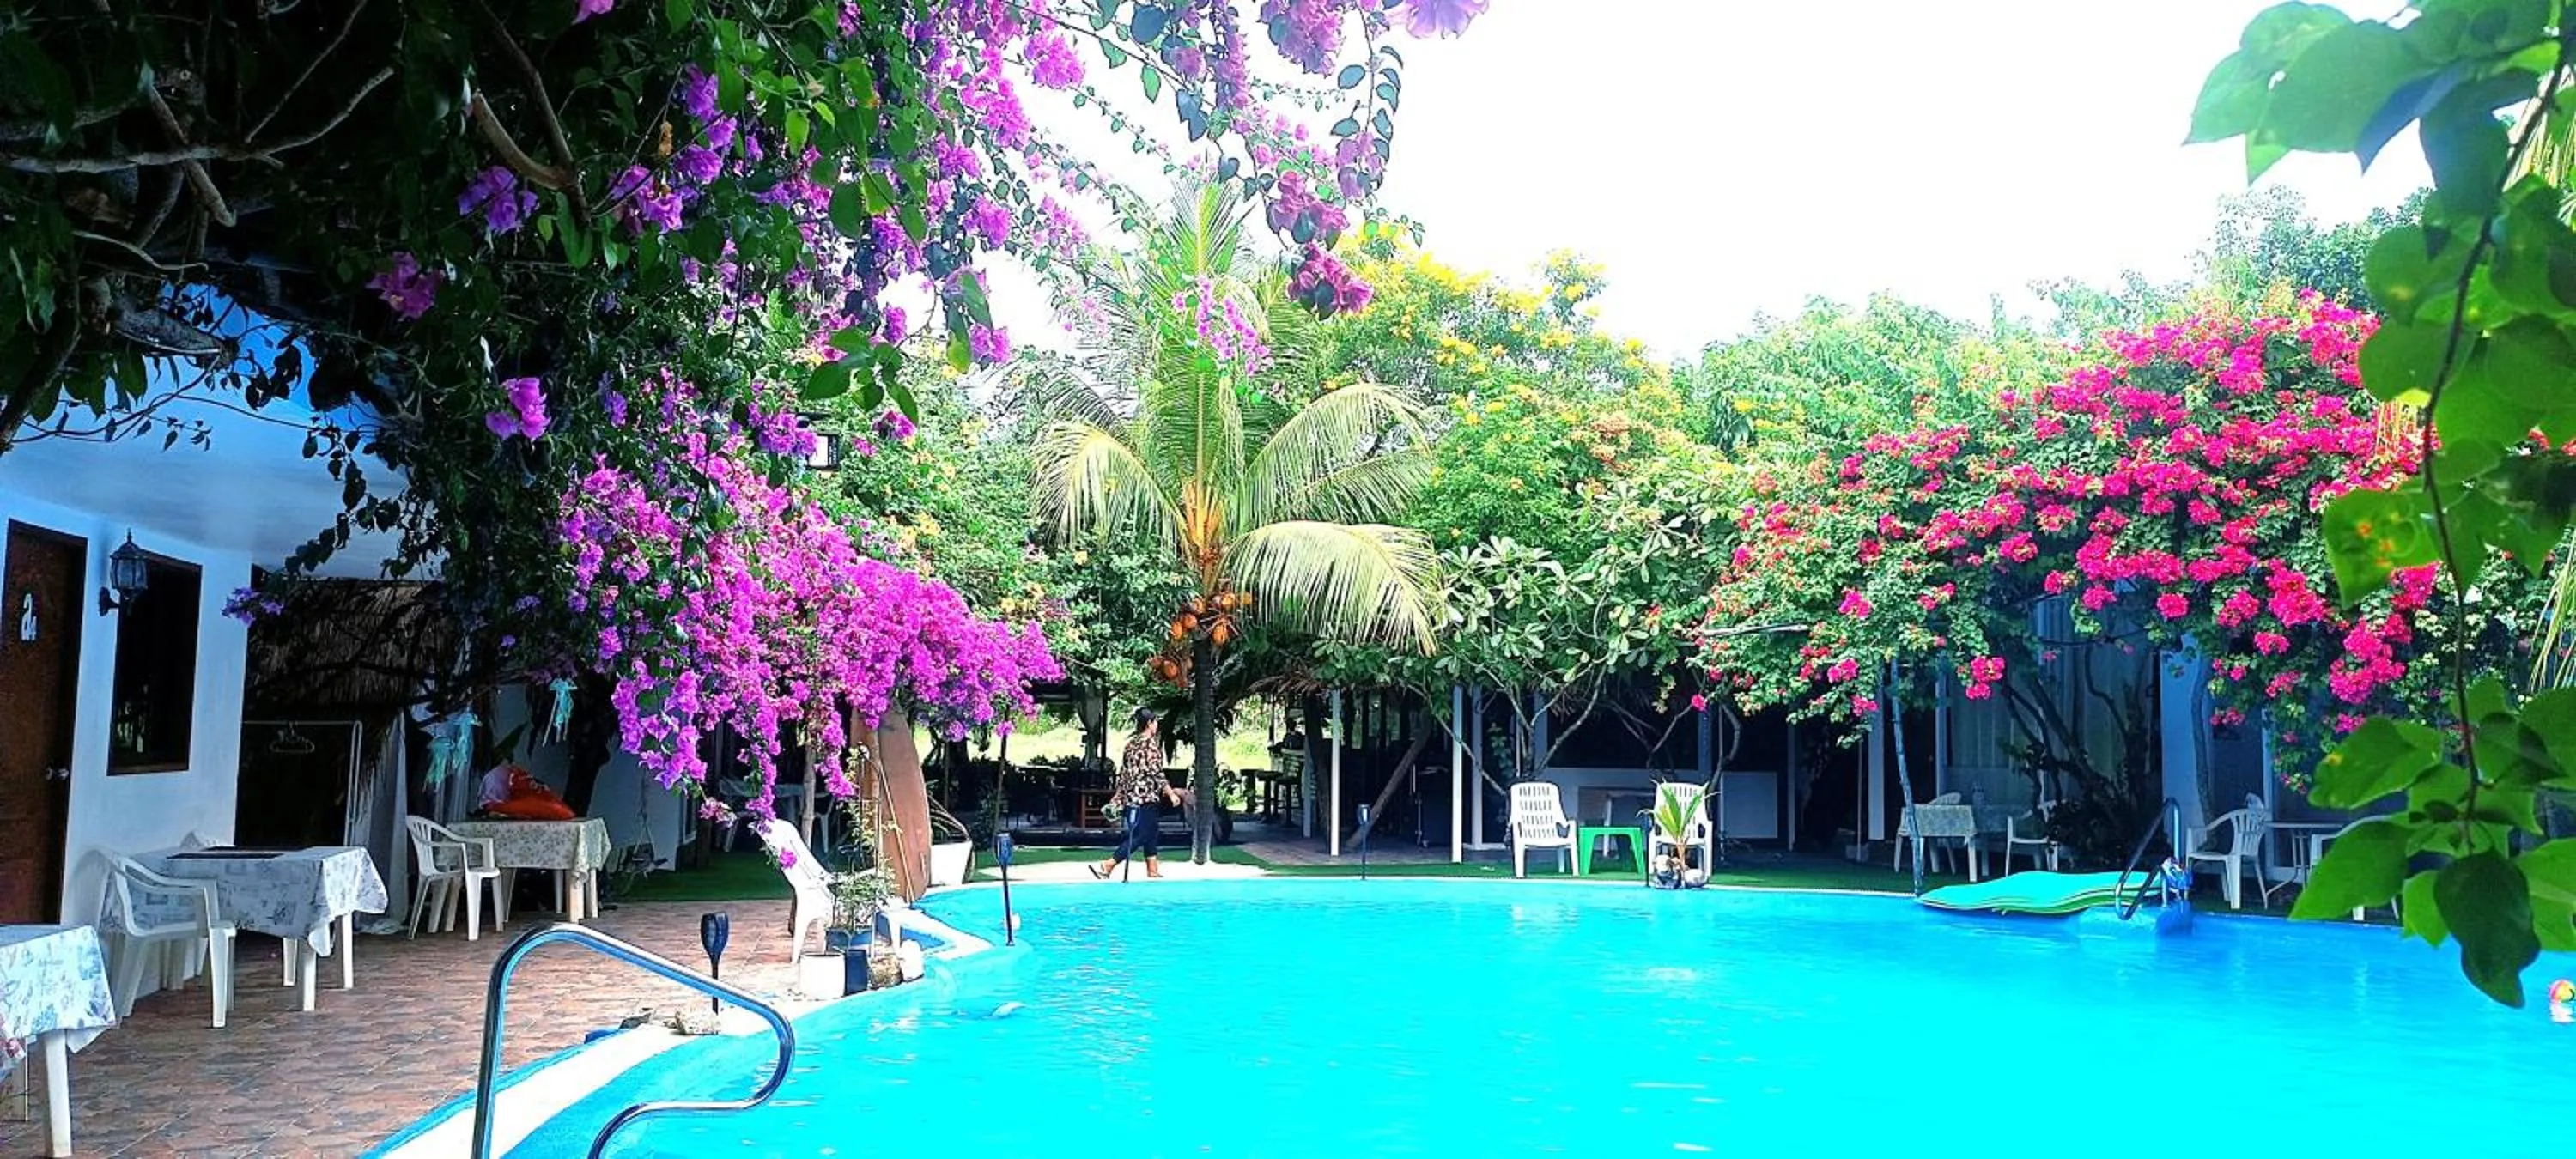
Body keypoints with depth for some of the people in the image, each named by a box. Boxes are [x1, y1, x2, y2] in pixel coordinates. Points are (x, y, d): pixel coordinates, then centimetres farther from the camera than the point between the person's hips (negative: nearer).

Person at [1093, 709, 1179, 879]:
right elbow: (1157, 773, -15)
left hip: (1131, 797, 9)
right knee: (1140, 837, -7)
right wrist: (1171, 793, -9)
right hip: (1146, 797, -9)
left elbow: (1123, 772, 14)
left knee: (1152, 836, 16)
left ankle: (1153, 872, 18)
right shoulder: (1151, 743, -11)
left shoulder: (1131, 742, 13)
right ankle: (1107, 866, -14)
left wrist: (1118, 796, 18)